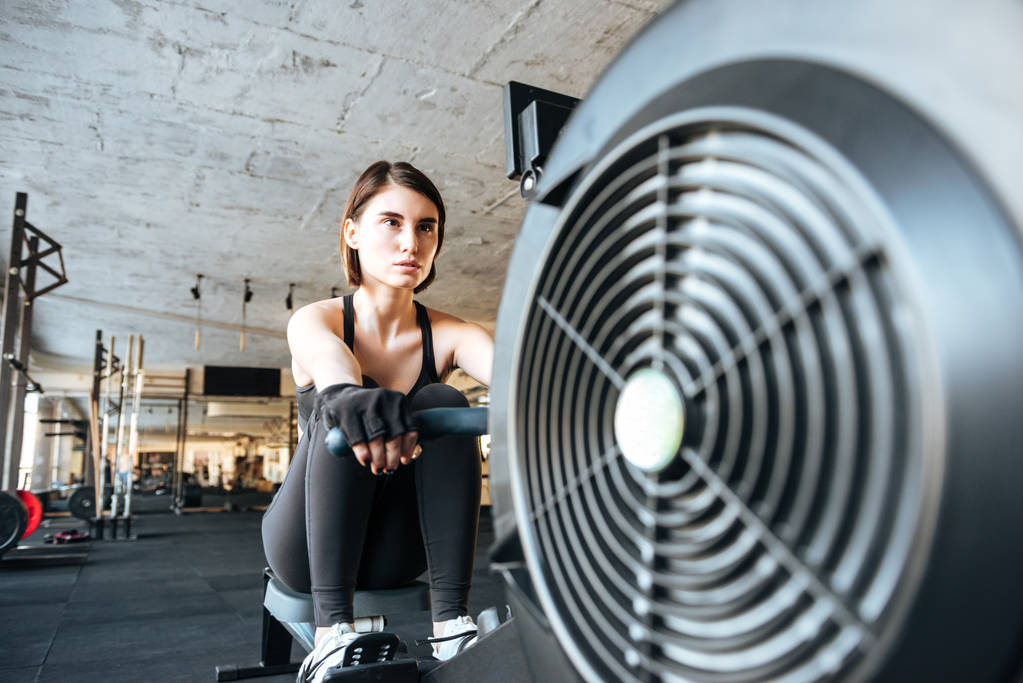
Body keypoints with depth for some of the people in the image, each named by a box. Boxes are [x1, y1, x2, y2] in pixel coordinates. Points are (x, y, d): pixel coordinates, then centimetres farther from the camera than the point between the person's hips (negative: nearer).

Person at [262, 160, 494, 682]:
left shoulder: (447, 336, -7)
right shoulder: (314, 321, -11)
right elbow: (329, 363, -37)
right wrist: (350, 397, -62)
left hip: (392, 550, 2)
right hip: (309, 549, -1)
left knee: (443, 403, -24)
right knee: (347, 408, -28)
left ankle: (451, 622, -25)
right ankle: (332, 630, -31)